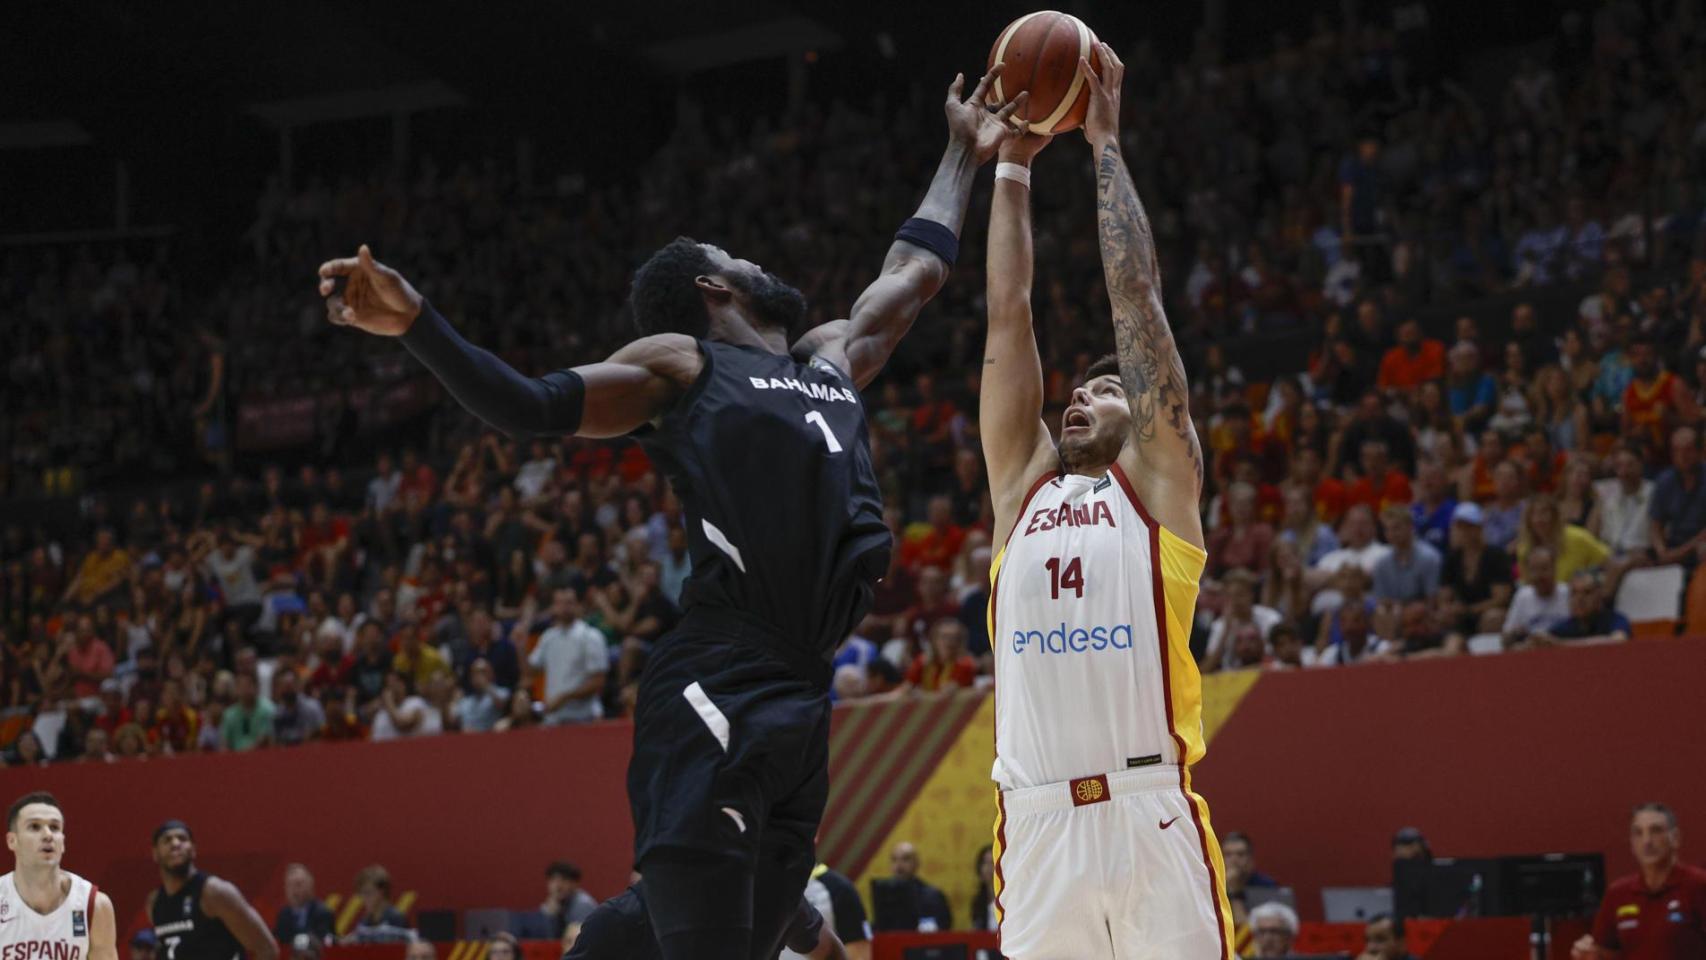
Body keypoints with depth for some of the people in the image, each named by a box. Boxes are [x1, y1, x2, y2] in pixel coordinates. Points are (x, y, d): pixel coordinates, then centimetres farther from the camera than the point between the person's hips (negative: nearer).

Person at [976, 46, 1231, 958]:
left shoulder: (1160, 483, 11)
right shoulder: (1023, 486, 20)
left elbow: (1136, 297, 9)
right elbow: (1008, 315, 20)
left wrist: (1104, 140, 12)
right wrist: (1012, 162, 21)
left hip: (1150, 814, -3)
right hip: (1037, 817, 4)